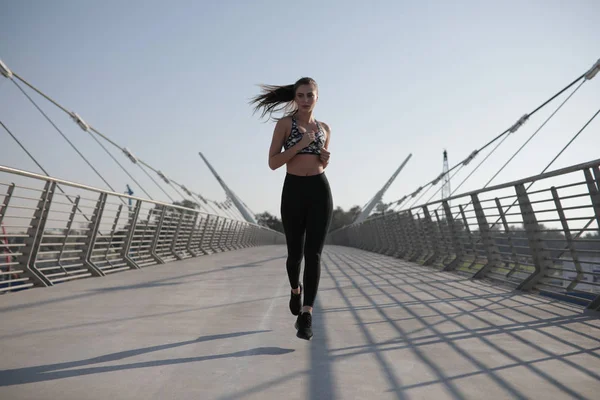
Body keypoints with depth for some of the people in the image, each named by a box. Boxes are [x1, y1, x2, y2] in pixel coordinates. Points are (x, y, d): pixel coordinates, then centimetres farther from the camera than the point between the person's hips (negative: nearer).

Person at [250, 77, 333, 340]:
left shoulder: (324, 128, 13)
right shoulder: (284, 123, 0)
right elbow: (273, 163, -6)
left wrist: (326, 158, 0)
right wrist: (300, 144, -15)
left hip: (320, 191, 2)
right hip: (293, 192, -2)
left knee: (313, 254, -9)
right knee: (295, 253, 8)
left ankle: (306, 315, -9)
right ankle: (295, 289, 41)